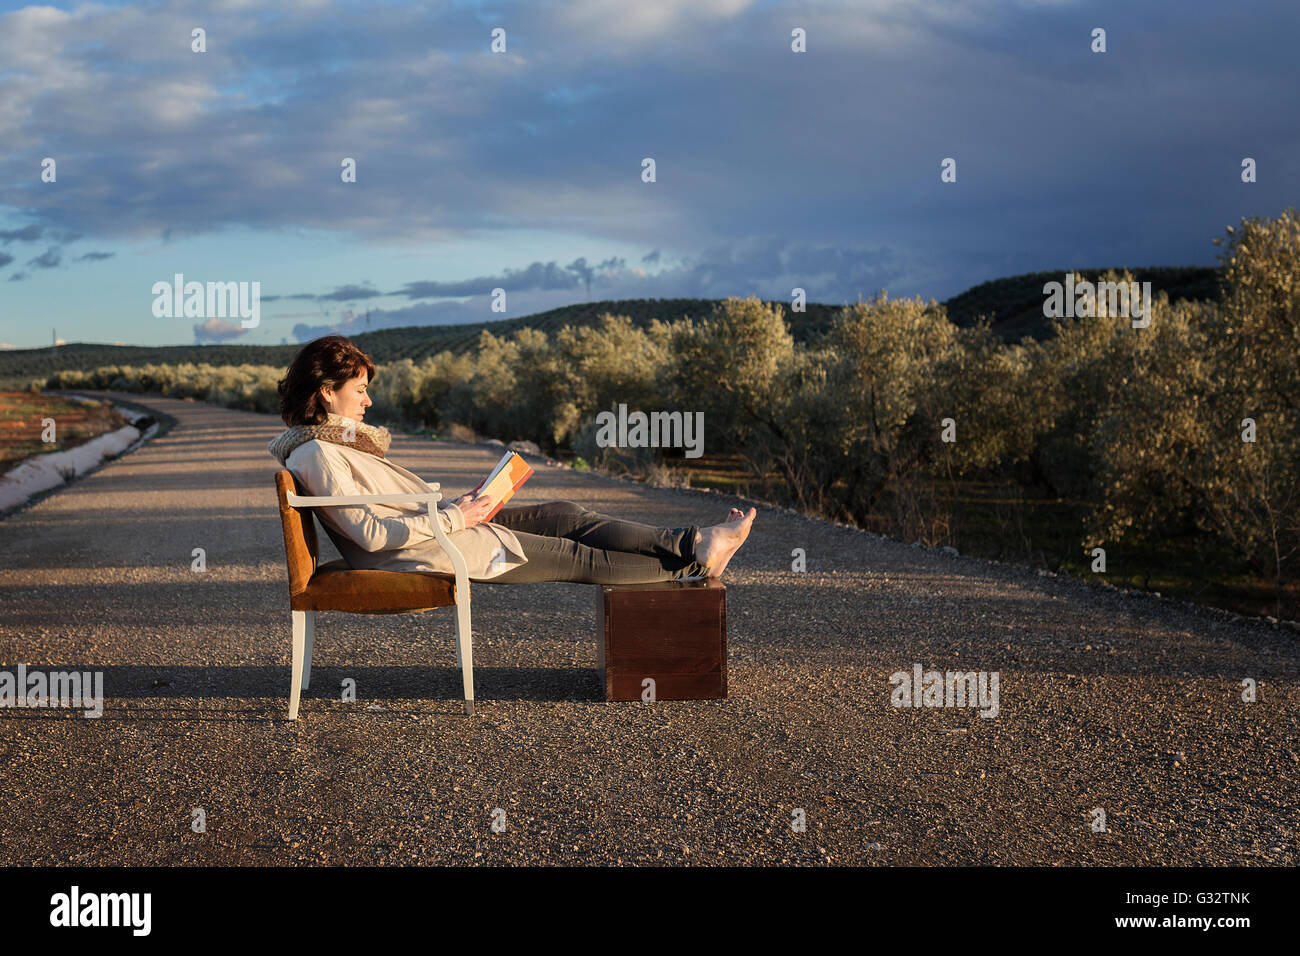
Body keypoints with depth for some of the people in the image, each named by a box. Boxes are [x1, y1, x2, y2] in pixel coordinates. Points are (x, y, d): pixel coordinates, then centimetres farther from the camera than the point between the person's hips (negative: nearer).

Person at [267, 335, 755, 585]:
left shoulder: (339, 439, 13)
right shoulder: (317, 455, -19)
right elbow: (370, 533, -25)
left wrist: (456, 505, 5)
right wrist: (453, 517, -19)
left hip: (440, 523, 9)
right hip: (434, 553, -9)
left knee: (565, 515, 1)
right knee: (578, 557, -2)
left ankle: (693, 544, 0)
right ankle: (692, 563, 8)